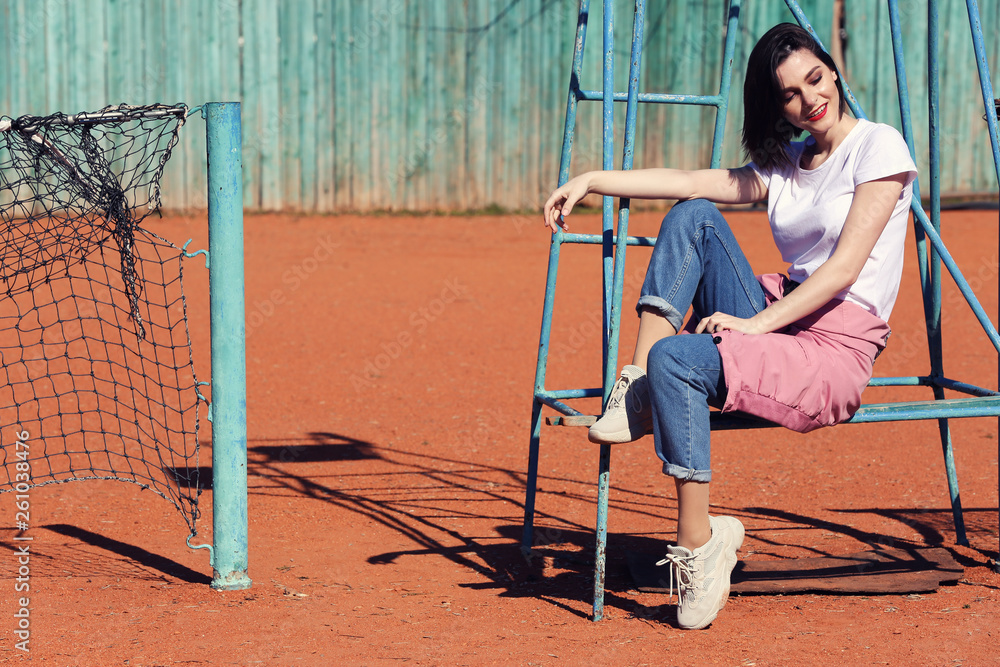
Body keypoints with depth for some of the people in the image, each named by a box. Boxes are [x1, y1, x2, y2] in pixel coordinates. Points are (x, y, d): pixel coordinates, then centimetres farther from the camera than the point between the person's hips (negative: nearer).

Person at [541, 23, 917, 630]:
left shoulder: (878, 147, -5)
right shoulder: (784, 166, 17)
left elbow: (845, 268, -13)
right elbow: (690, 183, 8)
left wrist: (755, 324, -17)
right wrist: (591, 181, -4)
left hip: (837, 352, -7)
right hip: (778, 321, 7)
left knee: (677, 358, -28)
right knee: (692, 217, -7)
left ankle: (700, 541, -23)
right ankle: (641, 391, -14)